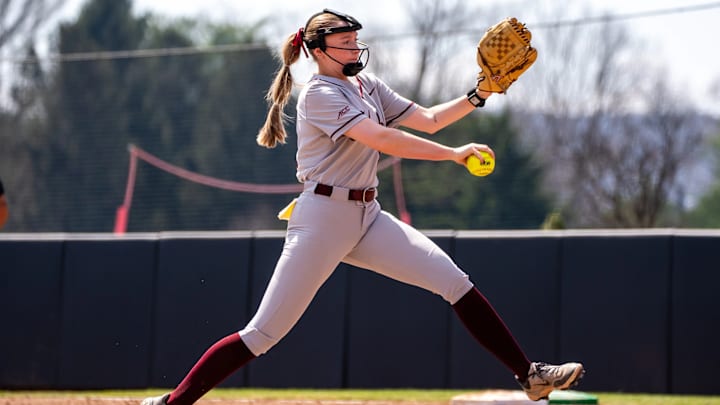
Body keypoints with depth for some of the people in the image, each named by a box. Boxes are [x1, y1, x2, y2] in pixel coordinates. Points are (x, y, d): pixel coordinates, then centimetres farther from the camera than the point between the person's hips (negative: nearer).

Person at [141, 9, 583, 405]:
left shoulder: (368, 86, 14)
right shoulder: (319, 94, -12)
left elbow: (428, 120, 12)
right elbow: (383, 139, -23)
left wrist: (478, 97, -1)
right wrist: (454, 154, -24)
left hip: (368, 218, 7)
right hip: (323, 219, -7)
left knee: (455, 282, -5)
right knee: (264, 333, -9)